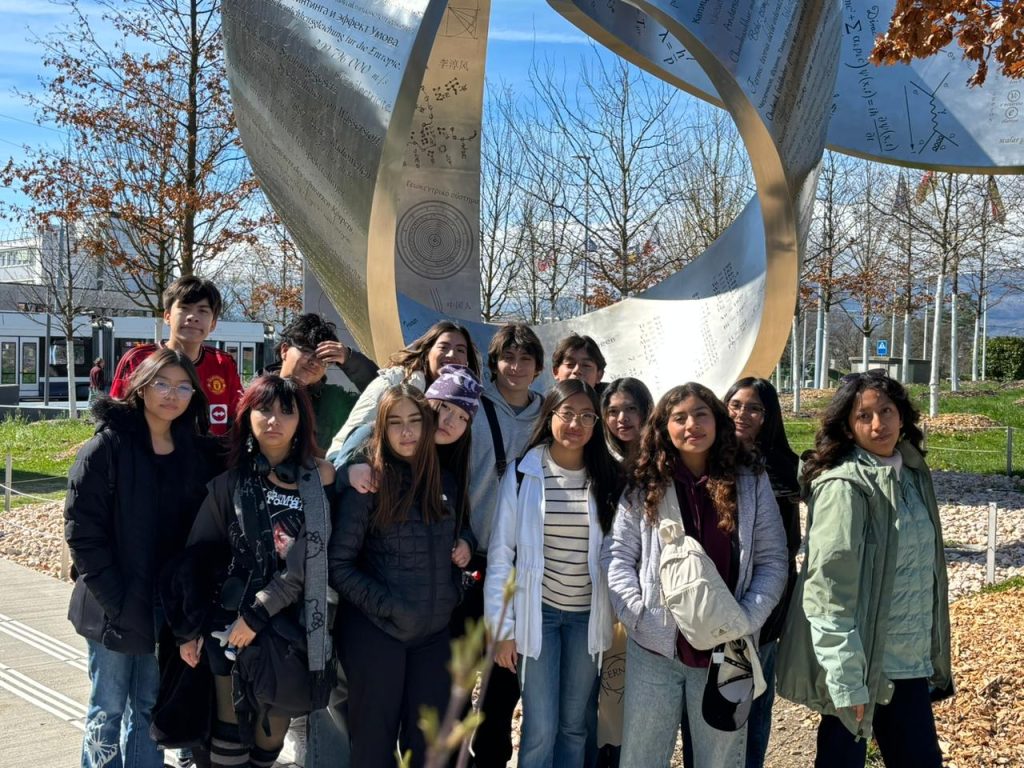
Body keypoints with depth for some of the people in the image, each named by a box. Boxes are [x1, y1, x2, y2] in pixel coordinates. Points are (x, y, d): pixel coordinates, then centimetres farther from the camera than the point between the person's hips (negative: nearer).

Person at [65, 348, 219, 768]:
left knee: (149, 710, 15)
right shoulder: (106, 447, -10)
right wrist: (117, 599, -16)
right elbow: (82, 530, -13)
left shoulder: (199, 454, 4)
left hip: (168, 608, 4)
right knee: (108, 711, 8)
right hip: (114, 608, -4)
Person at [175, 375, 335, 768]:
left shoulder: (319, 477, -4)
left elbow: (309, 560, -10)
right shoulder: (229, 481, 0)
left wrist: (258, 614, -13)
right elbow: (198, 555, 3)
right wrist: (188, 628, 2)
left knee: (272, 731, 10)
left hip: (290, 626, 0)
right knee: (230, 729, 3)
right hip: (230, 622, 0)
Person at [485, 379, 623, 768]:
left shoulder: (607, 477, 1)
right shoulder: (524, 473, -6)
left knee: (574, 725, 12)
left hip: (586, 615, 2)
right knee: (541, 729, -1)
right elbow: (501, 553, -5)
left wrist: (617, 617, -1)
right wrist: (502, 627, -8)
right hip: (538, 612, -2)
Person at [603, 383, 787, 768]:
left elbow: (772, 562, 0)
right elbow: (617, 556, 1)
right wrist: (639, 616, -13)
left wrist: (744, 623, -12)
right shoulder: (644, 485, 3)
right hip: (653, 648, 0)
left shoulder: (751, 483, 2)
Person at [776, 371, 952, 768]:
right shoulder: (843, 486, -17)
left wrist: (933, 656, 15)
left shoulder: (913, 474, 7)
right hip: (862, 662, -7)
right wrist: (847, 681, -22)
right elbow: (829, 590, -20)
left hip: (908, 660, 7)